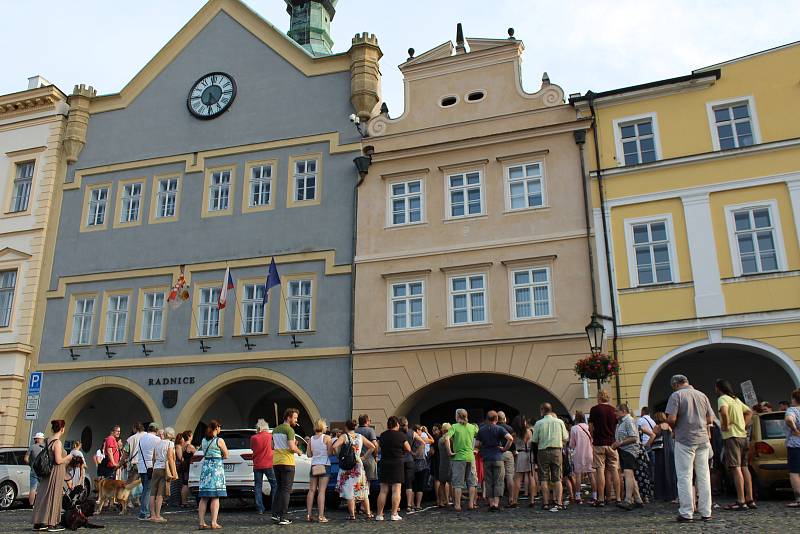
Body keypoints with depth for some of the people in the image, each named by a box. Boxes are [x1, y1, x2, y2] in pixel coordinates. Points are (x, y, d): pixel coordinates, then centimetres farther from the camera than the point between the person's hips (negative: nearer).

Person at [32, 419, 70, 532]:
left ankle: (39, 523, 18)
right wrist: (69, 457, -4)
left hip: (47, 472, 8)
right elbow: (58, 460, -20)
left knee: (44, 496, 12)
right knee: (53, 497, -2)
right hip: (56, 473, -8)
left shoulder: (48, 441, 9)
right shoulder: (57, 442, -17)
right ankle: (51, 524, 3)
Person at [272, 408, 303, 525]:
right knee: (286, 489, -3)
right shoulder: (289, 430, -11)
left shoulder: (276, 430, 15)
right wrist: (299, 451, 1)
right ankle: (283, 517, -4)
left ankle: (275, 513, 14)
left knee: (279, 488, 17)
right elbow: (292, 447, -20)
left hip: (276, 462, 8)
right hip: (287, 462, -8)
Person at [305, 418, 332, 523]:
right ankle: (321, 516, -7)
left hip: (314, 466, 4)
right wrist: (329, 446, 9)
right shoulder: (327, 438, -6)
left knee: (311, 490, 8)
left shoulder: (311, 439, 7)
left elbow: (309, 454, 9)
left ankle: (308, 515, 7)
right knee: (321, 491, -5)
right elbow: (330, 453, -9)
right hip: (324, 466, -4)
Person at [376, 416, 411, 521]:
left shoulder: (382, 435, 3)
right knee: (396, 490, 0)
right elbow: (408, 449, -1)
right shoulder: (401, 435, -7)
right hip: (397, 463, -3)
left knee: (383, 490, 7)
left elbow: (379, 445, 17)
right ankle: (394, 514, -3)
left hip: (384, 463, 4)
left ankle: (379, 514, 7)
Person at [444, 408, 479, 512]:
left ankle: (457, 505, 2)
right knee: (471, 481, 12)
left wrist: (449, 452, -11)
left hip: (458, 457, -3)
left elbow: (447, 438, -19)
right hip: (470, 457, 3)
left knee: (457, 482, 2)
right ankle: (471, 504, 12)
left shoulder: (454, 427, -6)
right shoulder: (472, 427, 6)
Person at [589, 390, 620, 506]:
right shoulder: (614, 410, 6)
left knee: (600, 470, -2)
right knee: (614, 470, 6)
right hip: (612, 443, 3)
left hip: (599, 443, -3)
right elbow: (618, 427, 10)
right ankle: (618, 498, 6)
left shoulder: (595, 409, -4)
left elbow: (590, 427, -3)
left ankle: (601, 499, -3)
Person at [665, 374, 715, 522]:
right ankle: (706, 512, 13)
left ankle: (686, 513, 0)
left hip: (685, 440, -5)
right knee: (704, 476, 9)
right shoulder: (702, 395, 10)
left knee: (685, 477, 0)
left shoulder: (676, 395, -6)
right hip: (703, 439, 5)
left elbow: (671, 419, -14)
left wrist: (674, 428, 6)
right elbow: (710, 419, 9)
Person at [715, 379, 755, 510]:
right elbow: (749, 412, 27)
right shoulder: (736, 399, 19)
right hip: (743, 435, 9)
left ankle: (741, 502, -12)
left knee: (736, 468, -10)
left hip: (731, 436, -9)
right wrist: (743, 425, 18)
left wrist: (726, 425, -15)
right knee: (744, 468, 11)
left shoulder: (722, 398, -8)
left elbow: (724, 411, -28)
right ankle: (750, 500, 13)